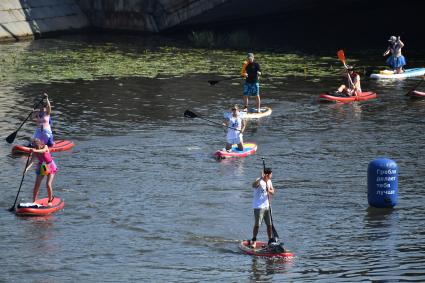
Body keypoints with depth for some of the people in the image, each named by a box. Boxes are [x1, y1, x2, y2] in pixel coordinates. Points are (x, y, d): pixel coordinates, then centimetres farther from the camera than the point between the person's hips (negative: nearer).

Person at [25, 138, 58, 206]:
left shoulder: (45, 147, -21)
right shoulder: (34, 152, -14)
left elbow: (43, 150, -45)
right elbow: (32, 161, -25)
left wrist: (36, 151, -66)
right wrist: (27, 168, -44)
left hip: (50, 166, -3)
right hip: (41, 167, 3)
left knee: (48, 184, -13)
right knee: (36, 185, -5)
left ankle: (50, 201, 6)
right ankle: (33, 201, 4)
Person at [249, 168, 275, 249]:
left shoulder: (269, 181, 10)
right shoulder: (259, 181, -14)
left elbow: (273, 191, 11)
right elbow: (254, 185, -36)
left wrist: (269, 191, -12)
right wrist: (261, 178, -47)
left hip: (267, 206, 7)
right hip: (259, 207, -7)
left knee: (270, 224, 10)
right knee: (257, 225, -7)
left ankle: (270, 240, 20)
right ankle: (254, 240, 5)